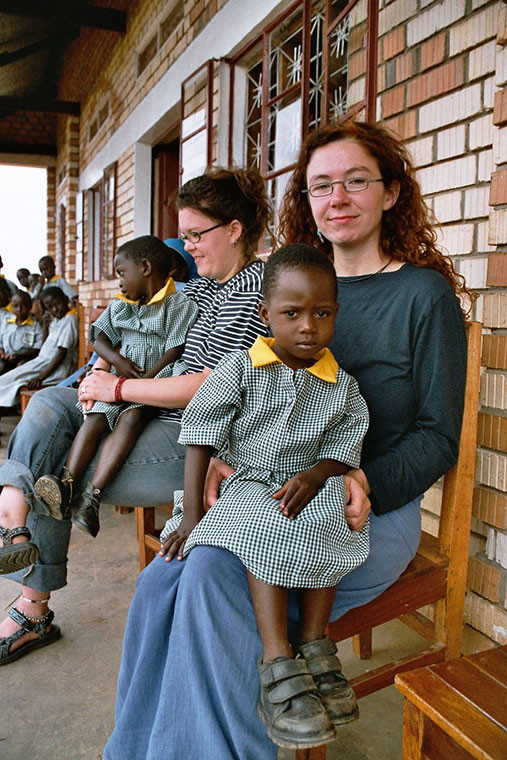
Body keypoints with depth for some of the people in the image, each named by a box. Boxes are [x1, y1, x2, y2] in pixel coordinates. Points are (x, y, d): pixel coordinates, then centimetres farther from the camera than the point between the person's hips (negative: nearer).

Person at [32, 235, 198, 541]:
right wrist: (117, 360, -4)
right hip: (121, 382, 6)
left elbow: (174, 352, -11)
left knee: (131, 417, -32)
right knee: (95, 417, -21)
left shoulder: (179, 305, -3)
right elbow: (101, 337, 19)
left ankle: (93, 494, -38)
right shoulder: (120, 306, 21)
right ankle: (67, 484, -32)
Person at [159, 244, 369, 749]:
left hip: (313, 487, 2)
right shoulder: (239, 371, -3)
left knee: (319, 525, -30)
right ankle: (277, 661, -24)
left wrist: (312, 478, -22)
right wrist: (192, 515, -9)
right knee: (267, 528, -32)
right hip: (249, 485, -1)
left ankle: (313, 643, -14)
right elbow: (200, 440, -3)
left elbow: (341, 452, 1)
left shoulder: (341, 388, 3)